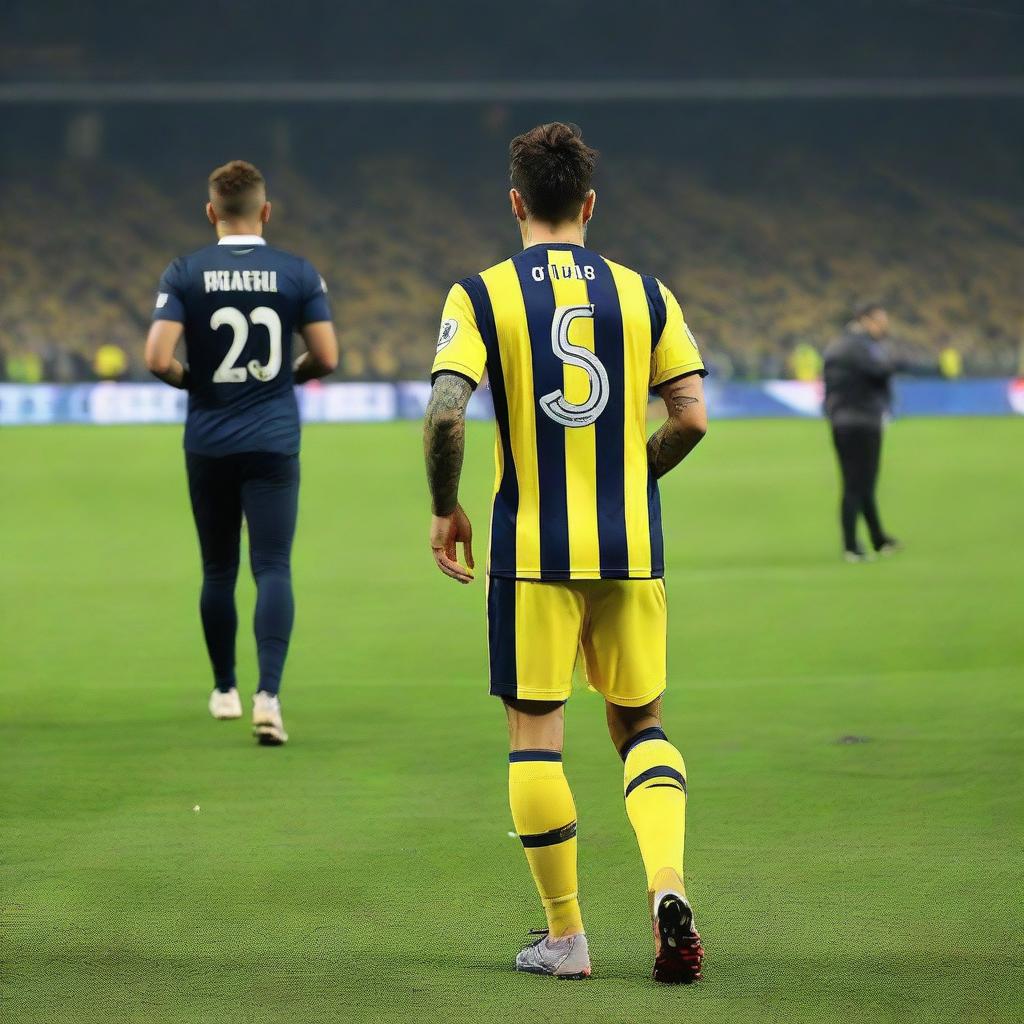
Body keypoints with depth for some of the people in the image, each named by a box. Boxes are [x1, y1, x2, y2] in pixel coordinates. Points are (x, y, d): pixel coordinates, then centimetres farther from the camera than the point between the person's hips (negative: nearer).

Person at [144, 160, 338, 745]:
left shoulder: (186, 274, -4)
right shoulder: (298, 273, -2)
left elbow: (158, 359, -12)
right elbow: (326, 358, -4)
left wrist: (189, 380, 9)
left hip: (208, 446, 1)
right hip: (274, 443, -1)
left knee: (218, 570, 14)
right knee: (273, 568, -4)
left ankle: (226, 690, 26)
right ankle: (268, 693, -21)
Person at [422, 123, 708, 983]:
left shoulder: (482, 296, -4)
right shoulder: (644, 293, 4)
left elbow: (445, 414, -15)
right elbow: (692, 418, 0)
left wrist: (445, 509, 0)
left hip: (533, 548, -2)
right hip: (631, 547, 2)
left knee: (535, 732, 7)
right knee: (641, 725, 13)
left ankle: (566, 935, 8)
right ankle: (668, 886, -11)